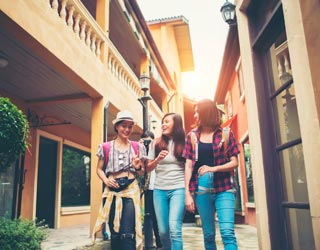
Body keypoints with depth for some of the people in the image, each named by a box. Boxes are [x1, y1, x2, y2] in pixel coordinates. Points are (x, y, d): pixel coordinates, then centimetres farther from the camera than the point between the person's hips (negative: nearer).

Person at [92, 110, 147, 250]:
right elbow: (99, 169, 11)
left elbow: (142, 173, 11)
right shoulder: (106, 147, 4)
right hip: (112, 191, 1)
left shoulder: (137, 147, 6)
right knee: (114, 232, 10)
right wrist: (106, 180, -8)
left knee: (128, 233, -8)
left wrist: (138, 167, -12)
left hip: (131, 190, -1)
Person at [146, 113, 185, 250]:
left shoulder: (183, 143, 1)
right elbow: (148, 168, 10)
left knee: (174, 228, -16)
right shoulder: (156, 143, 8)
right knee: (163, 231, 7)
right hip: (159, 190, 3)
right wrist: (158, 159, -9)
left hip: (178, 189, -3)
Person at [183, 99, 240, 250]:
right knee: (208, 234, 8)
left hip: (223, 188, -2)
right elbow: (188, 166, 4)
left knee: (228, 232, -12)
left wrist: (213, 168, -16)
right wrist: (187, 193, -3)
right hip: (201, 189, 2)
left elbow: (234, 162, 0)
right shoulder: (192, 136, 8)